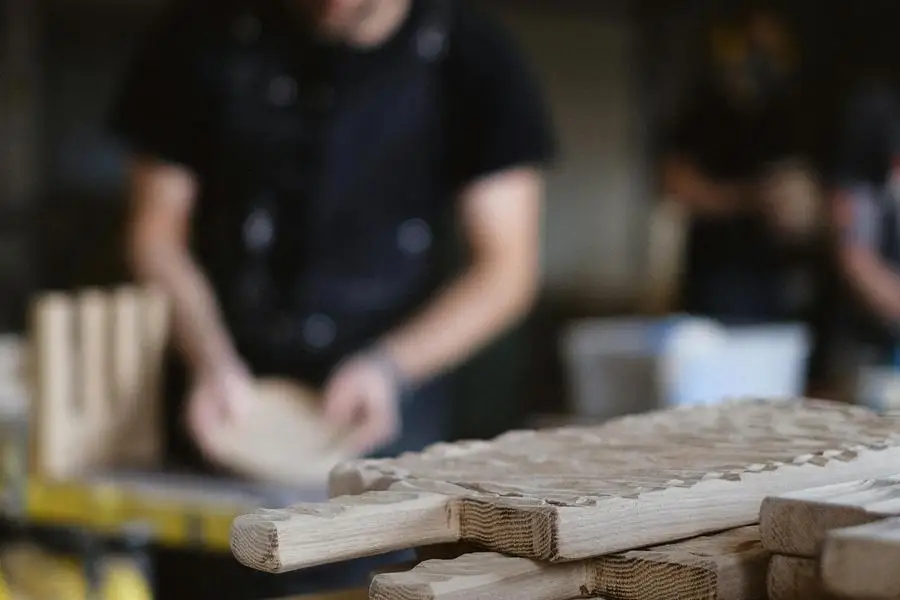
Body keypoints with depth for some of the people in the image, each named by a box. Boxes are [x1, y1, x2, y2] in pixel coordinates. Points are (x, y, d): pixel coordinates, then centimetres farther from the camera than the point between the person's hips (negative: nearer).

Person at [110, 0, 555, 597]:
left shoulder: (474, 53, -6)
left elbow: (507, 267, -4)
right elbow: (157, 232, 2)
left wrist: (391, 366, -20)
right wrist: (211, 361, -15)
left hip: (385, 414, -1)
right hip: (227, 411, 1)